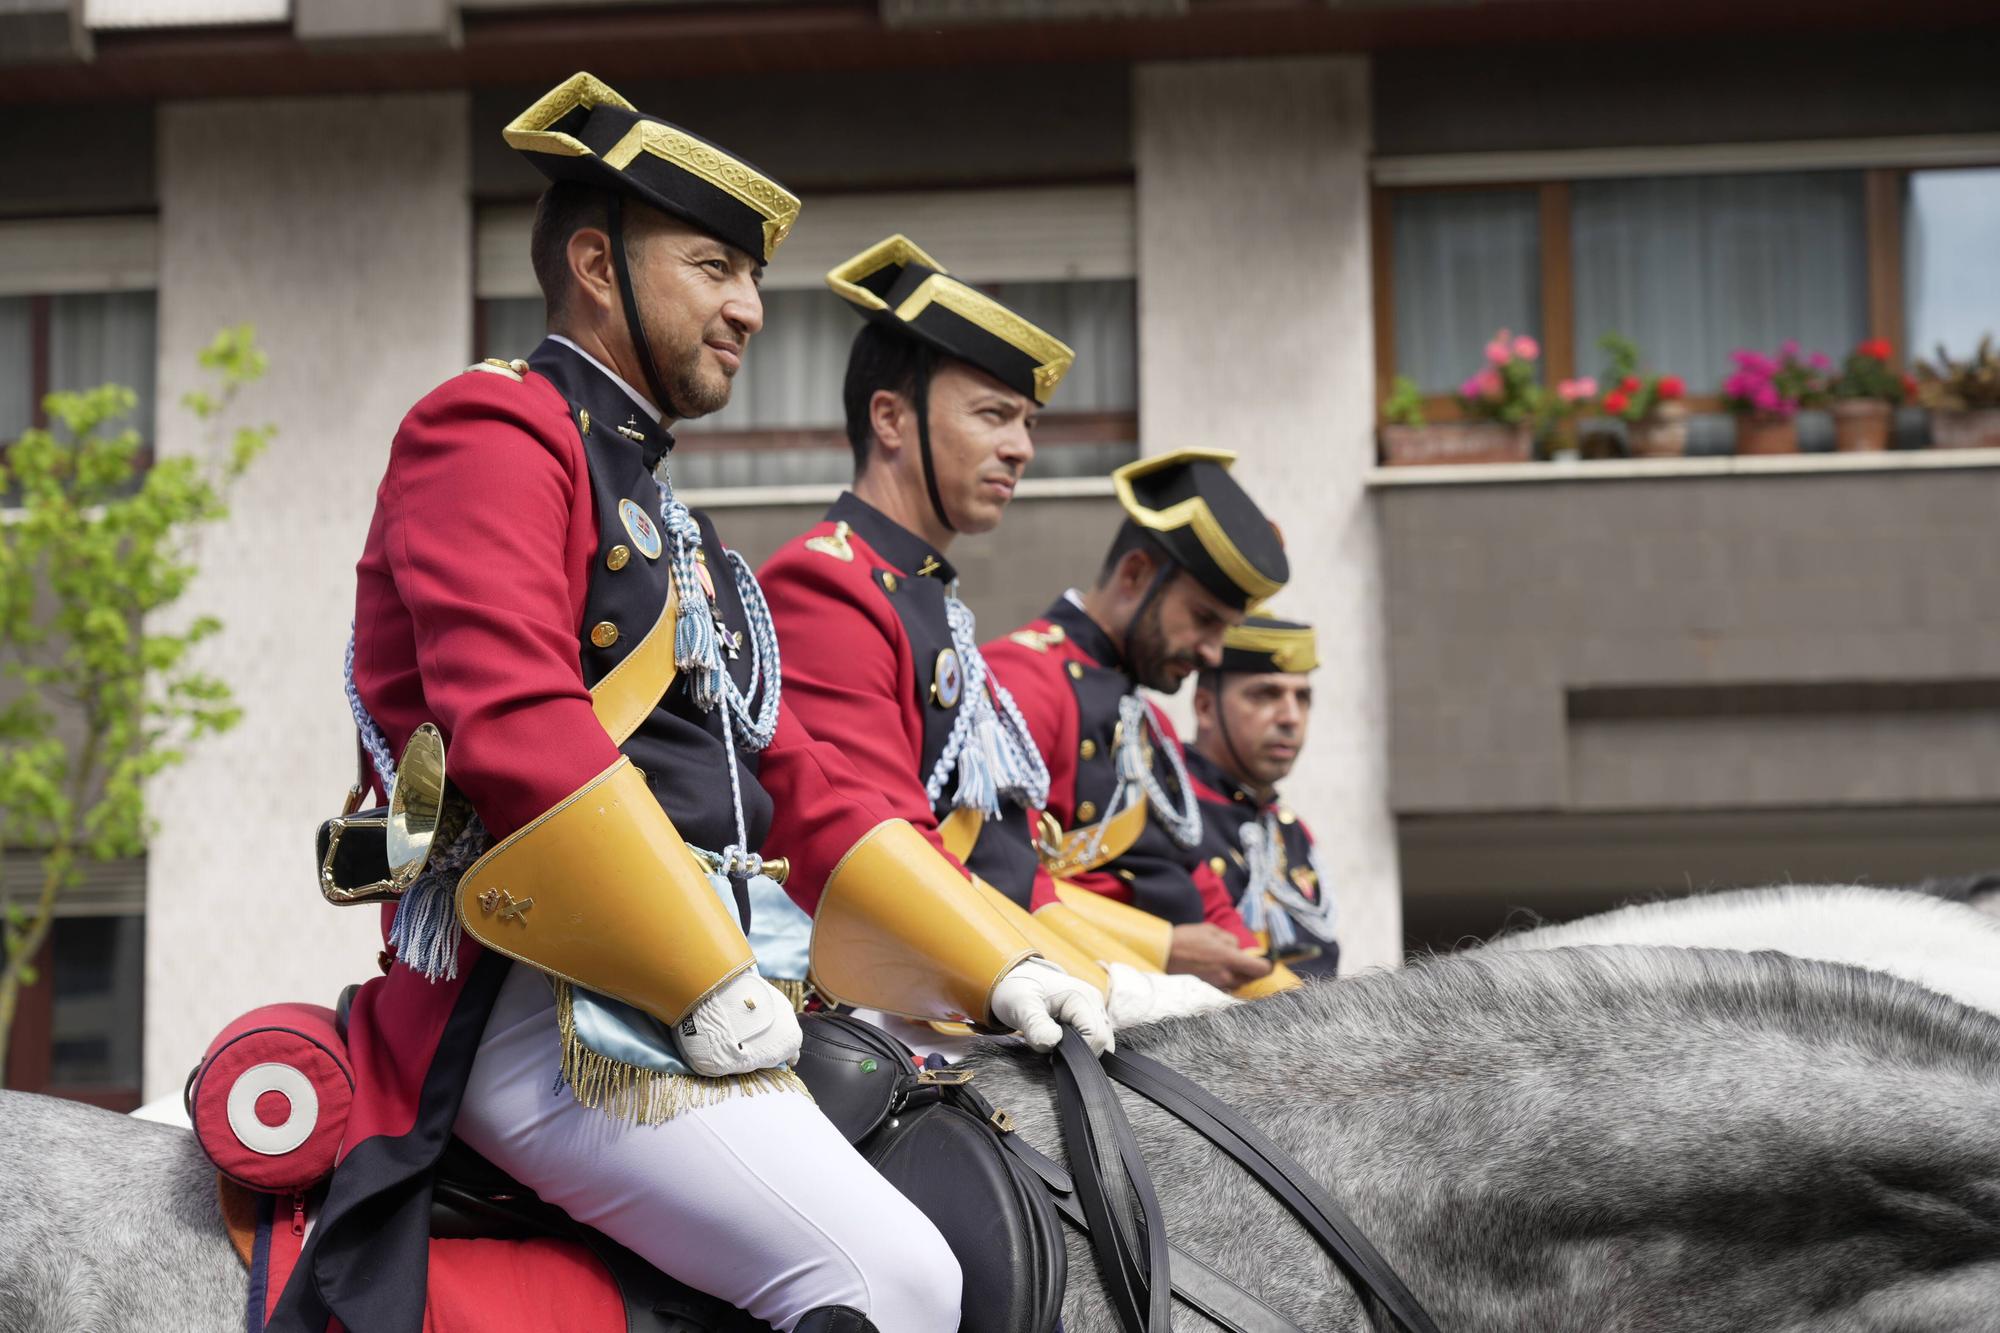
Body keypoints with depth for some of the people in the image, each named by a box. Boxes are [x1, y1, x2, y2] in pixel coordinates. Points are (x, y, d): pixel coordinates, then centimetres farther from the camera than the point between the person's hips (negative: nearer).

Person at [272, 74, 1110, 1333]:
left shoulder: (683, 538, 28)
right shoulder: (496, 430, -2)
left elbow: (804, 788, 24)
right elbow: (515, 728, -17)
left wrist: (999, 968, 11)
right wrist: (707, 983, -18)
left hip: (722, 988, 10)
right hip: (548, 1006, -10)